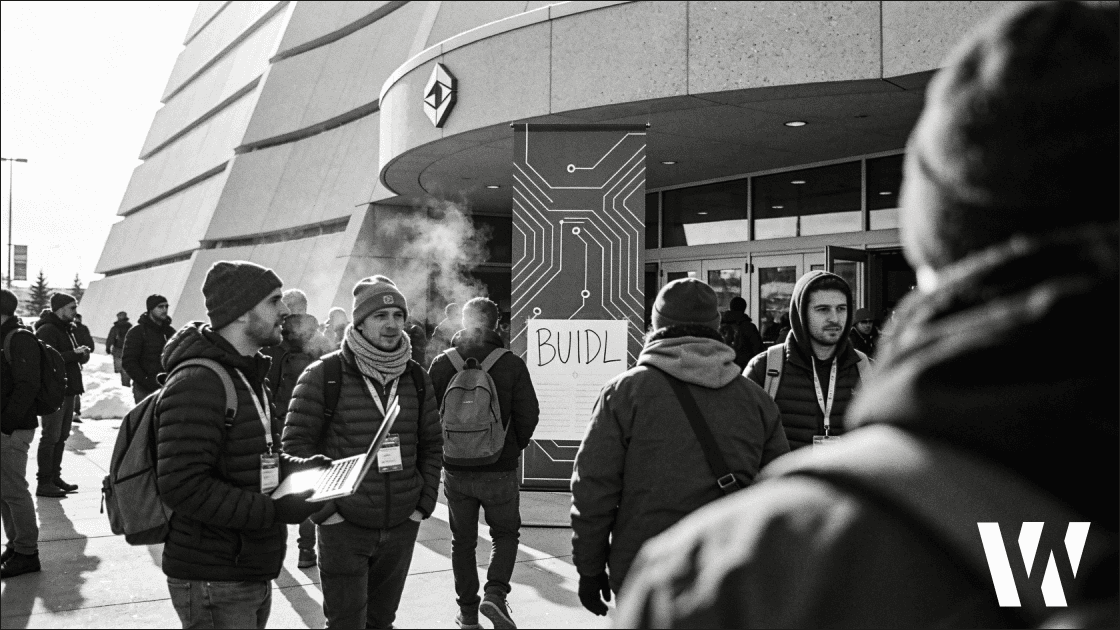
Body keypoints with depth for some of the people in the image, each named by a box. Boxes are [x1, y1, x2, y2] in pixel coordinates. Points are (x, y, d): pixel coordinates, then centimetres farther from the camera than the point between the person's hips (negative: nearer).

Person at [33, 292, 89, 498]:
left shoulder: (66, 330, 18)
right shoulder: (46, 331, -13)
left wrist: (82, 353, 4)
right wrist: (74, 353, -23)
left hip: (68, 390, 10)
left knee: (62, 436, 14)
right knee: (51, 437, -6)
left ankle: (54, 477, 23)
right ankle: (43, 483, -1)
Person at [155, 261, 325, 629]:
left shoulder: (248, 375, 14)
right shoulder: (197, 382, -19)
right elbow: (183, 486, -26)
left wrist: (295, 466, 7)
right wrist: (274, 511, -24)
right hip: (213, 585, -9)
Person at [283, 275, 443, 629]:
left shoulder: (417, 379, 6)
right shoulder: (323, 375, -8)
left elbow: (431, 445, 13)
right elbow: (296, 444, -9)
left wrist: (424, 505, 4)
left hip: (402, 529, 4)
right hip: (344, 527, -4)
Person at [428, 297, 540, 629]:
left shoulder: (442, 364, -3)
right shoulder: (511, 364, -8)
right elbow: (529, 415, -7)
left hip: (455, 470, 2)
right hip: (500, 469, -2)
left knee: (463, 540, 15)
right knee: (505, 533, 15)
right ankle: (495, 592, -4)